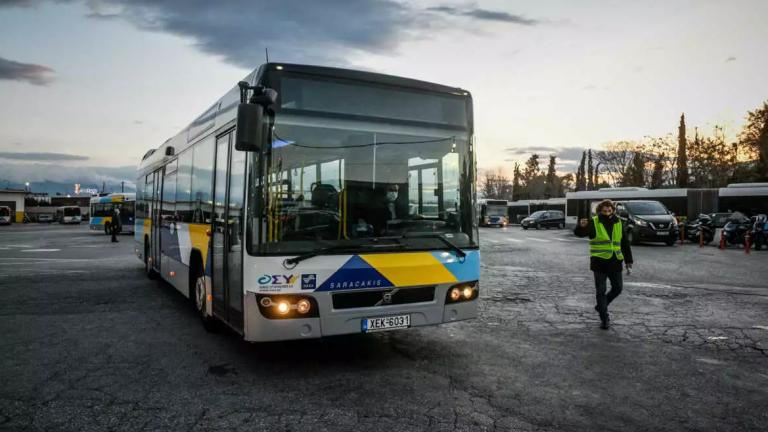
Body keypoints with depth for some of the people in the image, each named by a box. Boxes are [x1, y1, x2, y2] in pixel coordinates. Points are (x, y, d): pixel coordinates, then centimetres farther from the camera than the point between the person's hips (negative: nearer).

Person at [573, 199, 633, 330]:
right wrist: (581, 226, -45)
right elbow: (579, 233, -22)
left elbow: (625, 243, 15)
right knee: (601, 291, 1)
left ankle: (601, 306, 33)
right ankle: (604, 318, 10)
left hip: (615, 262, 5)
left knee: (618, 288, 11)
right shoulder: (593, 223, -6)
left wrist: (628, 259, 13)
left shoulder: (618, 223, 9)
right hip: (599, 262, -4)